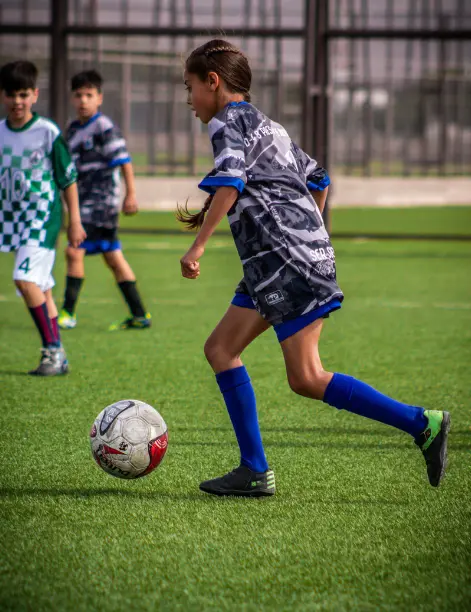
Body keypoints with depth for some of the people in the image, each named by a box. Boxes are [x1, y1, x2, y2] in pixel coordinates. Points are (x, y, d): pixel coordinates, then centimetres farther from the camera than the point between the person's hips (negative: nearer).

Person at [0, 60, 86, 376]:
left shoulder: (48, 131, -7)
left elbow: (68, 178, -1)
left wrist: (75, 221, -1)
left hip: (43, 217, -5)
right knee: (41, 289, 8)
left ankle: (52, 350, -13)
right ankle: (58, 357, 16)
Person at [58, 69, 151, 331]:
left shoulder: (105, 127, -10)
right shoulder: (73, 129, 14)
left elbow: (124, 161, -13)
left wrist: (131, 194, -17)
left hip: (101, 201, -9)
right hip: (85, 202, 9)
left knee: (74, 251, -13)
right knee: (113, 258, 10)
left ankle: (69, 313, -6)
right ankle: (140, 315, 14)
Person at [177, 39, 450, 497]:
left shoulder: (228, 122, -5)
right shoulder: (266, 125, 24)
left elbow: (228, 184, -23)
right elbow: (317, 178, 31)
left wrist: (197, 247, -25)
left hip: (289, 262, -10)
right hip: (271, 268, 10)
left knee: (307, 379, -11)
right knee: (220, 348, 9)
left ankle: (421, 424, -12)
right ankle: (254, 471, 6)